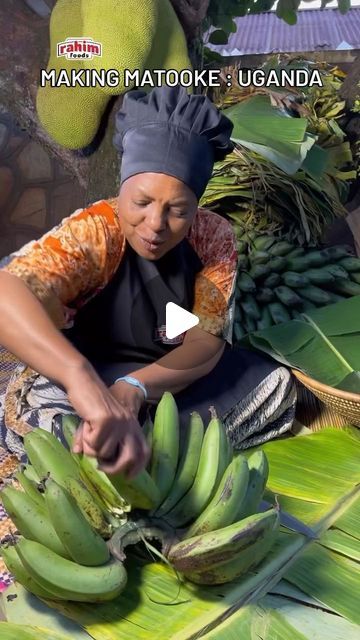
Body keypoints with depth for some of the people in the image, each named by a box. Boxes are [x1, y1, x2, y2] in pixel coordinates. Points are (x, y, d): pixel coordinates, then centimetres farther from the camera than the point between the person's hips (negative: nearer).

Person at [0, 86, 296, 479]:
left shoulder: (214, 237, -16)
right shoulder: (91, 232, -28)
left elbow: (208, 342, -20)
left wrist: (133, 389, -40)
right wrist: (83, 380, -65)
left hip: (173, 374, 4)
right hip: (92, 370, -3)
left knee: (276, 385, -11)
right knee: (36, 406, -35)